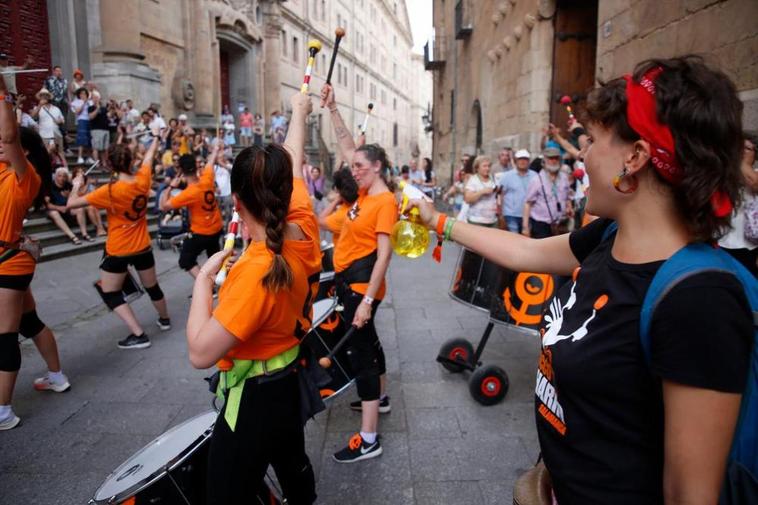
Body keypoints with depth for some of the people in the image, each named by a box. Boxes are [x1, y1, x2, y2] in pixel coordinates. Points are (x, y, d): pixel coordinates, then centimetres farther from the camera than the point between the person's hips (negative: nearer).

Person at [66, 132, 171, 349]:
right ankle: (164, 319, 44)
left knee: (110, 294, 8)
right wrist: (156, 138, 28)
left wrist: (77, 185, 1)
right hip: (143, 247, 5)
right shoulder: (143, 180, -9)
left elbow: (72, 203, -19)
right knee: (152, 286, 23)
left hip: (118, 251, -5)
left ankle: (139, 335, 0)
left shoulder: (110, 190, -22)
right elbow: (149, 157, 10)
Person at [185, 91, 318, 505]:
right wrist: (299, 113, 19)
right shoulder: (304, 230, -13)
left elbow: (201, 353, -30)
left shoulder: (257, 271, -32)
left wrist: (204, 278, -21)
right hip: (291, 380, 8)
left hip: (255, 399, -7)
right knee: (295, 468, 29)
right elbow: (292, 165, 4)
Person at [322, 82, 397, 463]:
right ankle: (379, 397, 45)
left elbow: (383, 255, -22)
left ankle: (368, 440, 2)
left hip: (362, 283, -9)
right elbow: (347, 146, 14)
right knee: (366, 341, 23)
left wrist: (366, 299, -25)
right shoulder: (365, 192, 7)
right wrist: (332, 109, 8)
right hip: (348, 279, 9)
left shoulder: (386, 202, -16)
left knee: (361, 350, -6)